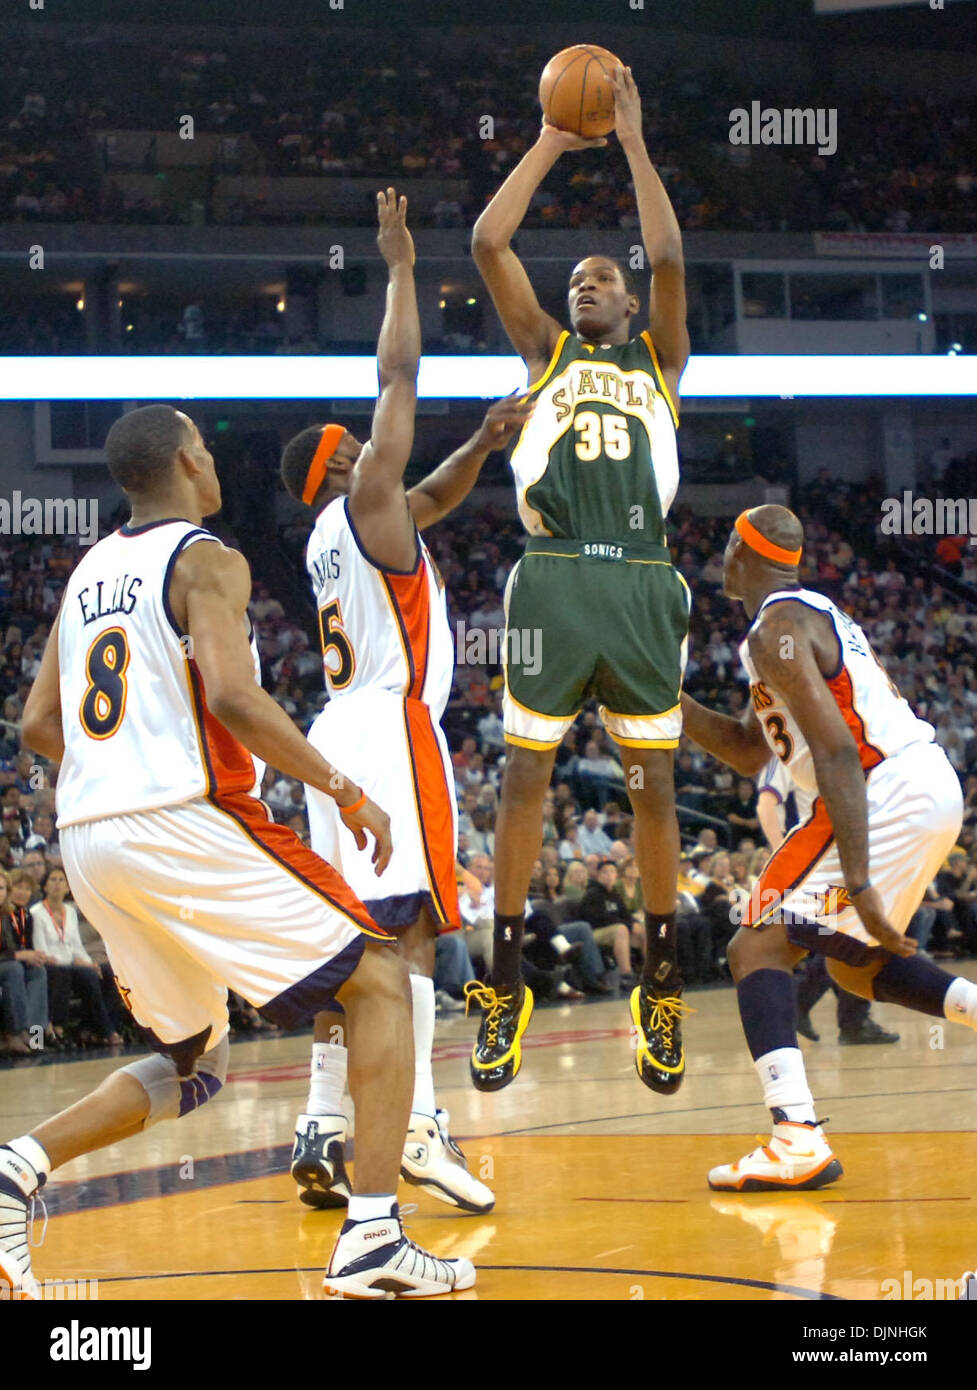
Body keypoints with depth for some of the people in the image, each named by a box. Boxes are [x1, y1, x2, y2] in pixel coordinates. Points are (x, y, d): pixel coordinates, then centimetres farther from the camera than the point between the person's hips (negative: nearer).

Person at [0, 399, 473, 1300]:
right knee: (380, 980, 3)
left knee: (194, 1065, 21)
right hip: (186, 822, -8)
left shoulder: (90, 572, 19)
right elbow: (231, 698, -19)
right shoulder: (205, 559, -4)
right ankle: (373, 1237, -10)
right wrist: (345, 791, -12)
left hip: (85, 839, 8)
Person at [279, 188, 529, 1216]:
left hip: (339, 736, 9)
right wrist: (399, 268, 4)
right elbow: (399, 378, -3)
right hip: (390, 727, -9)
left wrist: (484, 445, 16)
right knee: (408, 925, -15)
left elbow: (433, 499, 32)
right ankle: (419, 1124, -23)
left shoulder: (334, 532, 20)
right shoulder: (366, 500, -2)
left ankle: (322, 1132, 1)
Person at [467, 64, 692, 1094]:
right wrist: (549, 146, 11)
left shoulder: (660, 359, 17)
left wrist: (633, 142, 4)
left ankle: (662, 990, 9)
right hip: (553, 579, 0)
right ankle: (504, 990, 4)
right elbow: (488, 243, 7)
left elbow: (669, 258, 1)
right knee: (525, 776, -2)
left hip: (641, 583, 0)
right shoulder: (546, 351, 18)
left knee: (653, 784, 2)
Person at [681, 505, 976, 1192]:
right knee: (856, 962, 27)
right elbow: (749, 751, 29)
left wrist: (858, 880, -24)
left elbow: (837, 751, -19)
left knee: (758, 947, -8)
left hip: (888, 793, -10)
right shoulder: (816, 612, 23)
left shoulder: (777, 628, -9)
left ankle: (797, 1140, -24)